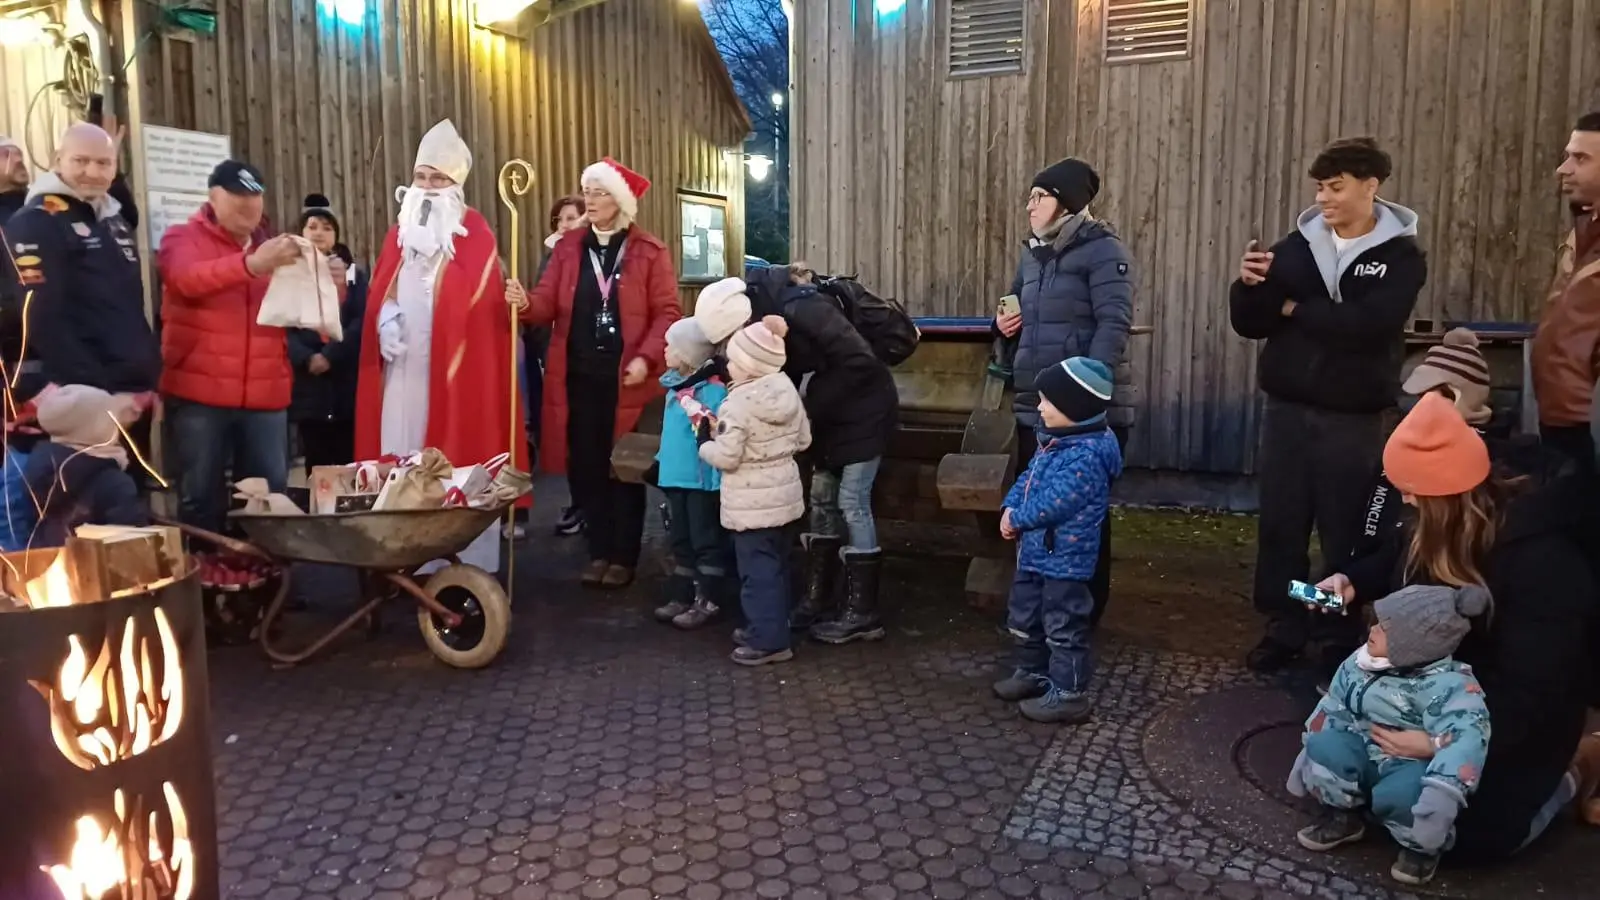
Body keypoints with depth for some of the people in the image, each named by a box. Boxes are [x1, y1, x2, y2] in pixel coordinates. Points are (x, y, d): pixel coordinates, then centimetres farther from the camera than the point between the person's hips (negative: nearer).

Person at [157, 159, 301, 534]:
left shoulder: (273, 247, 16)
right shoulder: (183, 238, 4)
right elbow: (186, 278, -19)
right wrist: (250, 264, -35)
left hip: (266, 396, 3)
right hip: (199, 395, -3)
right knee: (201, 499, 1)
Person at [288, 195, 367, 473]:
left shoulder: (355, 276, 11)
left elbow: (361, 322, -2)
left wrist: (330, 355, -15)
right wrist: (307, 358, -18)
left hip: (347, 381, 0)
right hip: (308, 382, 0)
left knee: (348, 461, 0)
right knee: (316, 464, 3)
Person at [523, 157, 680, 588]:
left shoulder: (650, 251, 0)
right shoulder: (568, 247, 10)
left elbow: (667, 312, -4)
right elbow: (549, 304, 3)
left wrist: (646, 357, -16)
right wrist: (526, 305, -19)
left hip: (627, 378, -3)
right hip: (579, 375, 3)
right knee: (586, 466, 7)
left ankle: (624, 556, 15)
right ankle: (599, 551, 20)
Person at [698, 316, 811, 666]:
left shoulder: (738, 403, -21)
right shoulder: (787, 390, 1)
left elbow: (726, 457, -21)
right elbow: (803, 439, 9)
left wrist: (704, 441, -3)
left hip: (751, 502, -8)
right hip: (783, 492, 8)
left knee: (757, 569, -1)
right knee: (776, 564, 17)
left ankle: (768, 640, 2)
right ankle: (769, 628, 29)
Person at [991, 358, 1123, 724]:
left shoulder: (1086, 456, -26)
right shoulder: (1055, 441, 8)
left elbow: (1052, 504, -28)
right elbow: (1028, 478, 14)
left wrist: (1017, 519, -14)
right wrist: (1010, 507, -2)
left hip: (1065, 558, -10)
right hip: (1036, 551, 10)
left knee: (1064, 626, 2)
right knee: (1025, 616, 22)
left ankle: (1068, 694, 15)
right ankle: (1033, 672, 40)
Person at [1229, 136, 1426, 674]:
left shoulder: (1400, 257, -3)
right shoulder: (1297, 246, 6)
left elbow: (1366, 324, -20)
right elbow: (1250, 324, 2)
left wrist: (1293, 308, -9)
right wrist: (1249, 286, -18)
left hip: (1353, 419, -3)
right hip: (1287, 410, 3)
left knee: (1346, 533, 3)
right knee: (1280, 525, 7)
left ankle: (1344, 638, 19)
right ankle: (1284, 630, 20)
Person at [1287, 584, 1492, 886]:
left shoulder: (1449, 686, -25)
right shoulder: (1361, 663, -2)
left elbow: (1466, 739, -39)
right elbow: (1332, 709, 9)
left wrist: (1441, 793, -53)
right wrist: (1309, 753, 11)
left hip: (1411, 767, -5)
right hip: (1365, 755, 6)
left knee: (1401, 795, -37)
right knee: (1325, 747, -24)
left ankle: (1422, 846, 1)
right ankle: (1342, 816, 6)